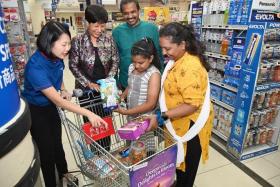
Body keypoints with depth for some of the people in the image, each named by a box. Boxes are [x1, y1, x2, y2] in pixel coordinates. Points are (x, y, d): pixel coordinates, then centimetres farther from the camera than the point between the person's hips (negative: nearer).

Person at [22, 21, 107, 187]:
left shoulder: (57, 57, -12)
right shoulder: (36, 67, -34)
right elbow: (58, 101, -35)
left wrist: (64, 90, -8)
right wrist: (88, 113, -38)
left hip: (50, 106, 6)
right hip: (35, 111, -5)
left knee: (57, 143, 19)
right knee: (46, 148, 8)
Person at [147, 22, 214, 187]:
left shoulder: (189, 68, -29)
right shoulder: (179, 60, 2)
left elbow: (192, 105, -30)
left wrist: (161, 117, -29)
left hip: (189, 125, -9)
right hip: (179, 122, 9)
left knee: (187, 163, 14)